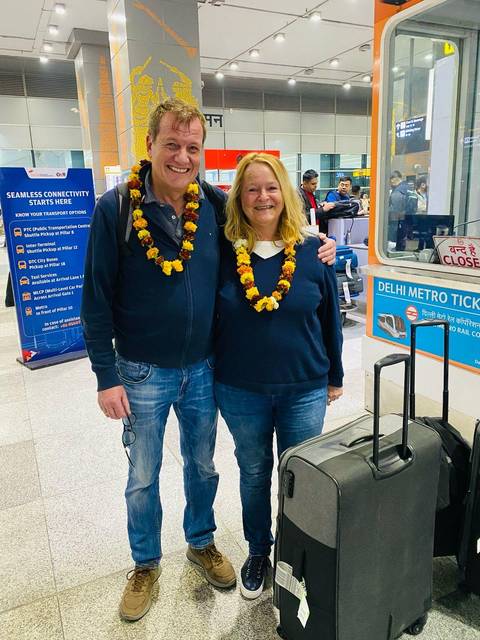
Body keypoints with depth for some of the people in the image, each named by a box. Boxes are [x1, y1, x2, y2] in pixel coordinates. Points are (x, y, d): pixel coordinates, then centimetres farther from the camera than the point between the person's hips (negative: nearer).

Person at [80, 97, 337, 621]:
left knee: (202, 465, 20)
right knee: (143, 477, 16)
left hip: (202, 368, 3)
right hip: (142, 372, -2)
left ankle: (201, 543, 47)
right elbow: (97, 299, -10)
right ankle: (146, 564, 41)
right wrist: (106, 376, -10)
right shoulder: (115, 208, -12)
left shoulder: (216, 205, -4)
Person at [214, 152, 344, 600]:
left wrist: (335, 377, 8)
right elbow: (208, 319, 1)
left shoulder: (312, 251, -6)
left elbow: (331, 318, 3)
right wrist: (210, 378, 4)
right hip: (241, 392, 0)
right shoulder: (224, 252, -7)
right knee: (253, 473, 18)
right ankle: (257, 551, 43)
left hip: (305, 390, 0)